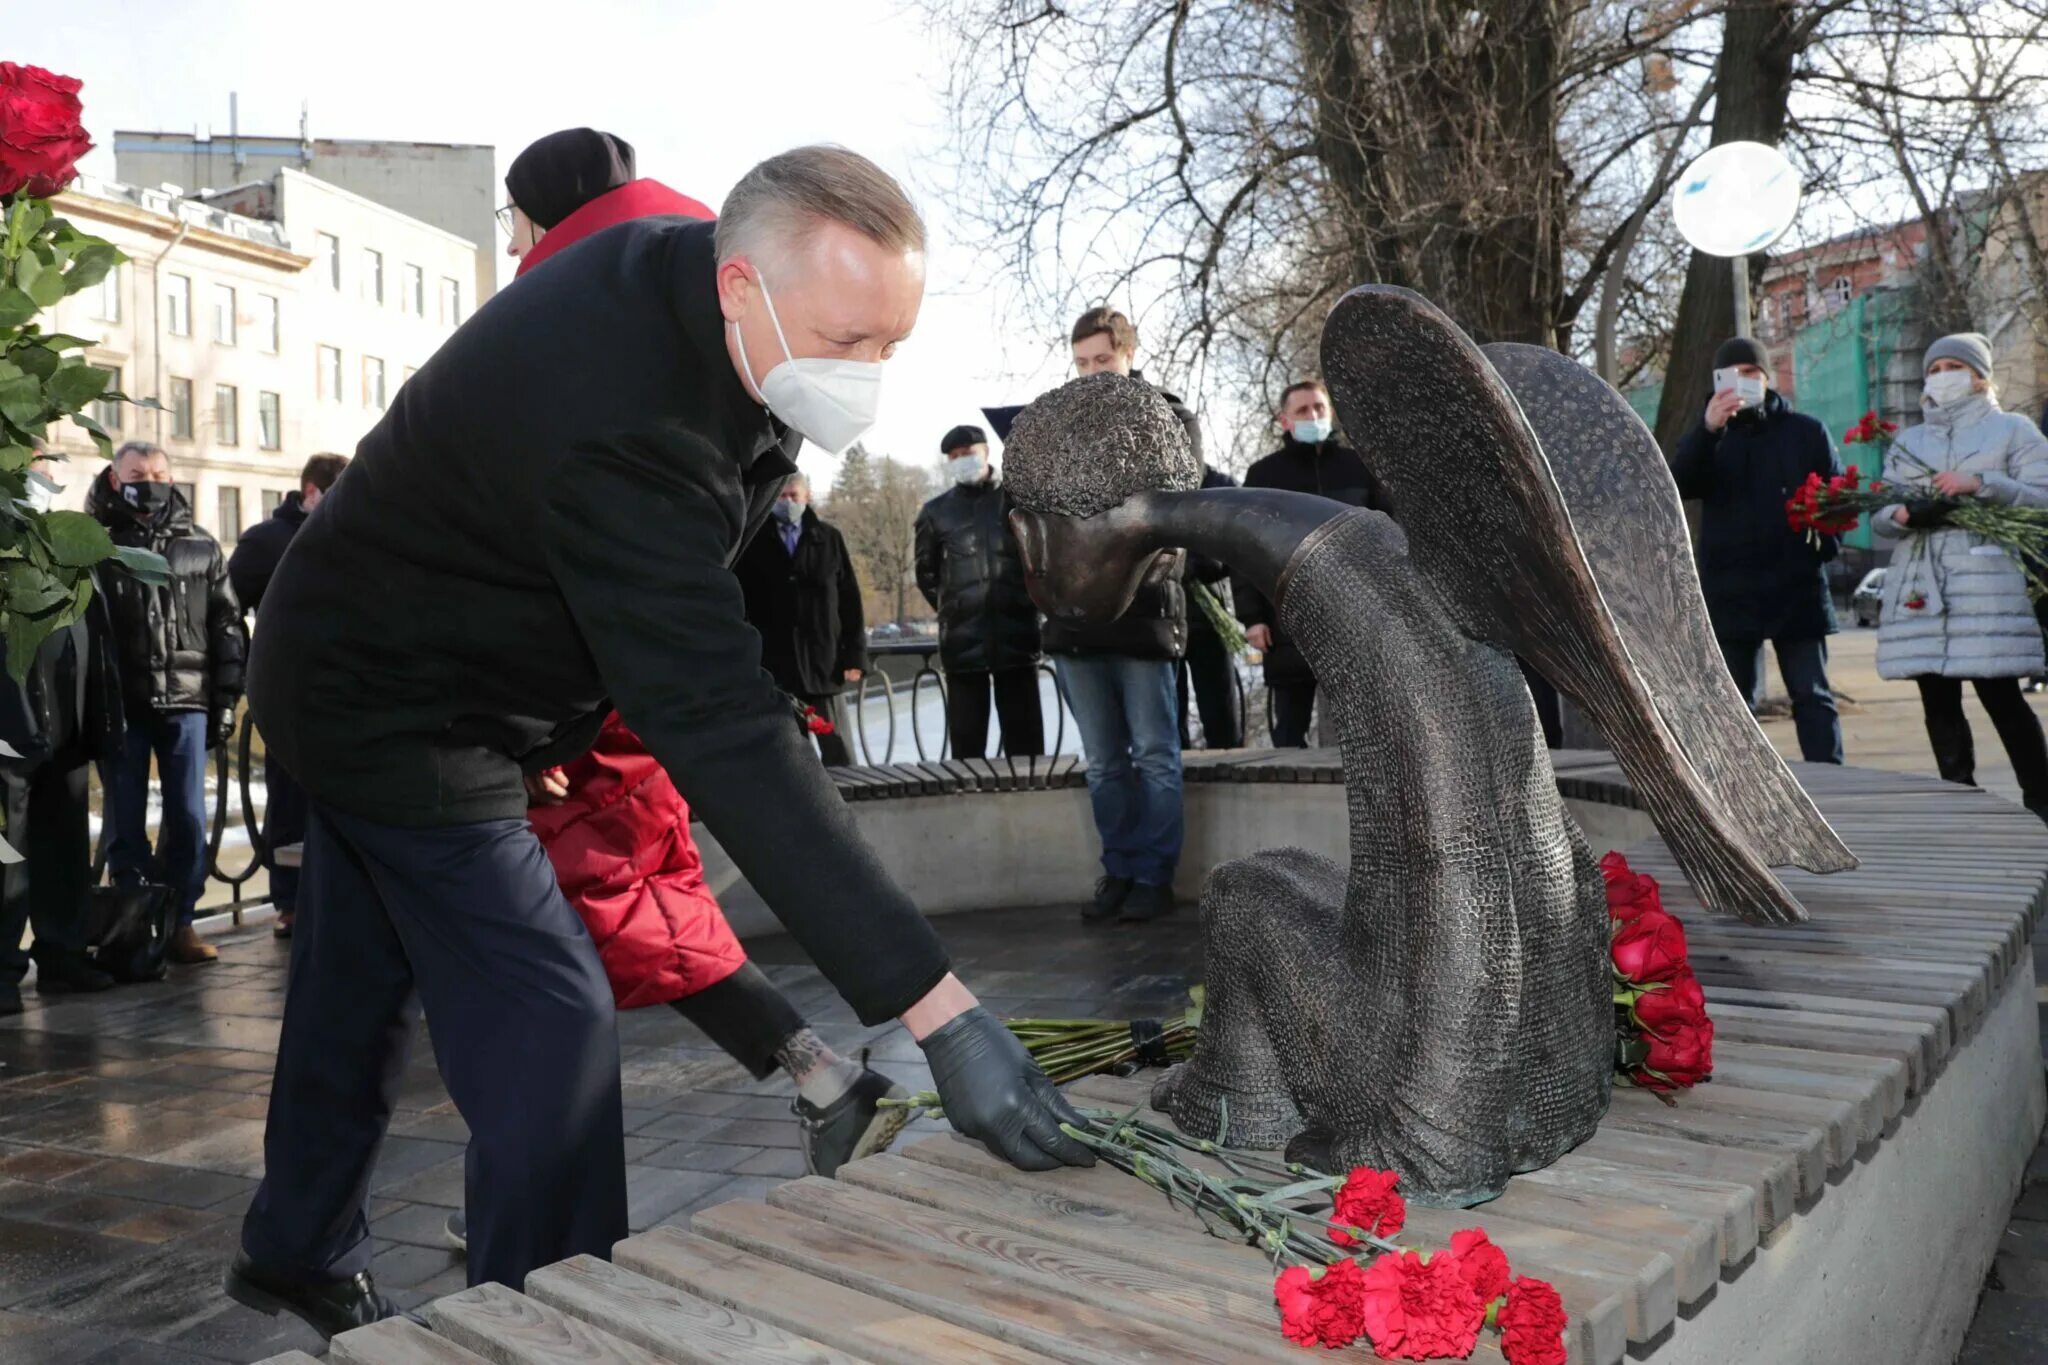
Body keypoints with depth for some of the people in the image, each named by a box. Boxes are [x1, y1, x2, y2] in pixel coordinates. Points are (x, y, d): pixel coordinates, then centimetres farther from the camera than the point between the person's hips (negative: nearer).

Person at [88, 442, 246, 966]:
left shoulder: (202, 549, 10)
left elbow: (228, 626, 9)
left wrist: (227, 697, 3)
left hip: (186, 701, 1)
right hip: (119, 703, -1)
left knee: (188, 818, 2)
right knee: (126, 821, 4)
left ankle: (180, 922, 11)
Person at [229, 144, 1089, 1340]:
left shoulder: (679, 266, -11)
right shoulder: (622, 428, -39)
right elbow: (725, 734, -44)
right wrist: (938, 1008, -46)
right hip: (399, 713, -9)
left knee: (360, 992, 23)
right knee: (550, 1041, -11)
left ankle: (299, 1253, 44)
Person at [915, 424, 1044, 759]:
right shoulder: (936, 512, 8)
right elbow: (926, 573, 16)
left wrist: (1028, 601, 6)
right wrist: (954, 610, 13)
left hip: (1017, 636, -1)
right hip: (963, 640, 1)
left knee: (1024, 735, 4)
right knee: (966, 737, 4)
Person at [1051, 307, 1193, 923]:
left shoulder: (1170, 417, 4)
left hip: (1143, 613, -3)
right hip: (1075, 617, 4)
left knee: (1155, 756, 2)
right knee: (1104, 763, 10)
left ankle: (1154, 877, 10)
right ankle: (1119, 871, 20)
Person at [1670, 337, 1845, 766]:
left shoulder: (1805, 432, 7)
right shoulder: (1710, 437, 9)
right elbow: (1680, 485, -11)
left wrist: (1826, 542, -10)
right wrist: (1707, 429, -25)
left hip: (1797, 586, -1)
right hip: (1729, 588, 1)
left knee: (1811, 695, 1)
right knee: (1734, 700, 7)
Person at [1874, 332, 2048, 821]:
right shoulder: (1907, 441, 20)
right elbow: (1878, 516, 15)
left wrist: (1982, 484, -14)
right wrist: (1904, 515, -7)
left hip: (1986, 583, -3)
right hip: (1920, 588, 4)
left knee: (1999, 694, -8)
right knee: (1938, 699, 2)